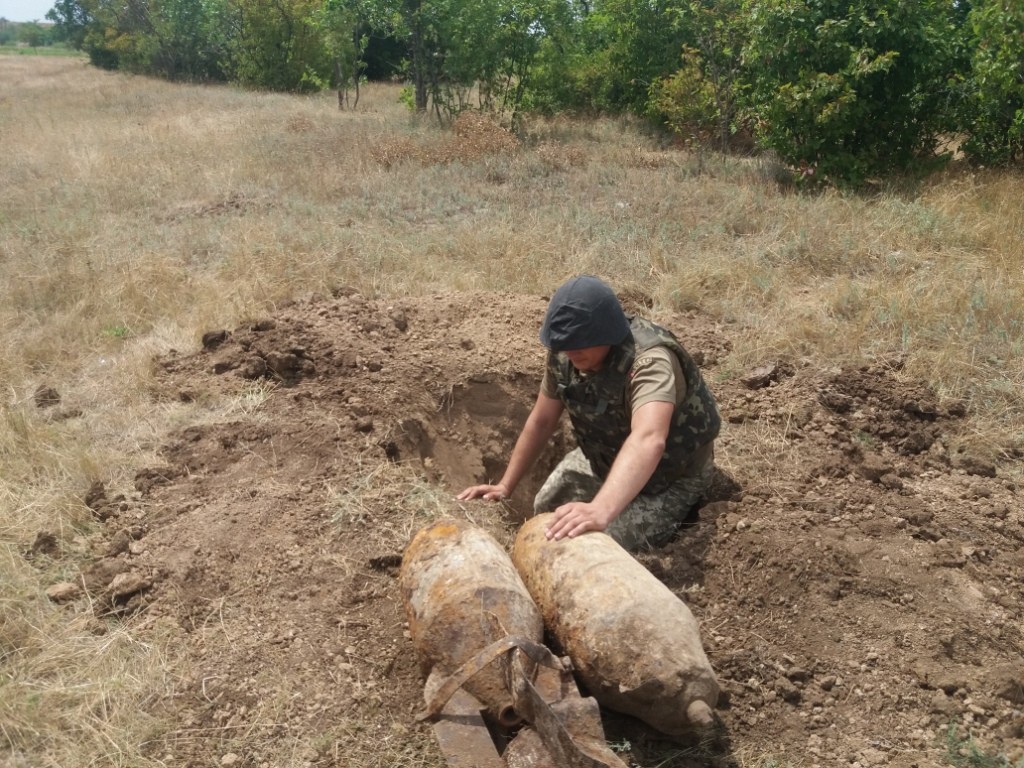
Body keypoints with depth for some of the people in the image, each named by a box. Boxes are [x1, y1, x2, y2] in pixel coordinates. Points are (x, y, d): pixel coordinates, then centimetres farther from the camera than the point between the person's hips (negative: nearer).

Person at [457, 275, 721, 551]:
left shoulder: (650, 362, -40)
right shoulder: (564, 352, -17)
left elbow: (648, 440, -59)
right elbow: (541, 421, -3)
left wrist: (601, 510, -75)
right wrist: (505, 486, -5)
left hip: (671, 477, -7)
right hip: (604, 456, 7)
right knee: (545, 510, 13)